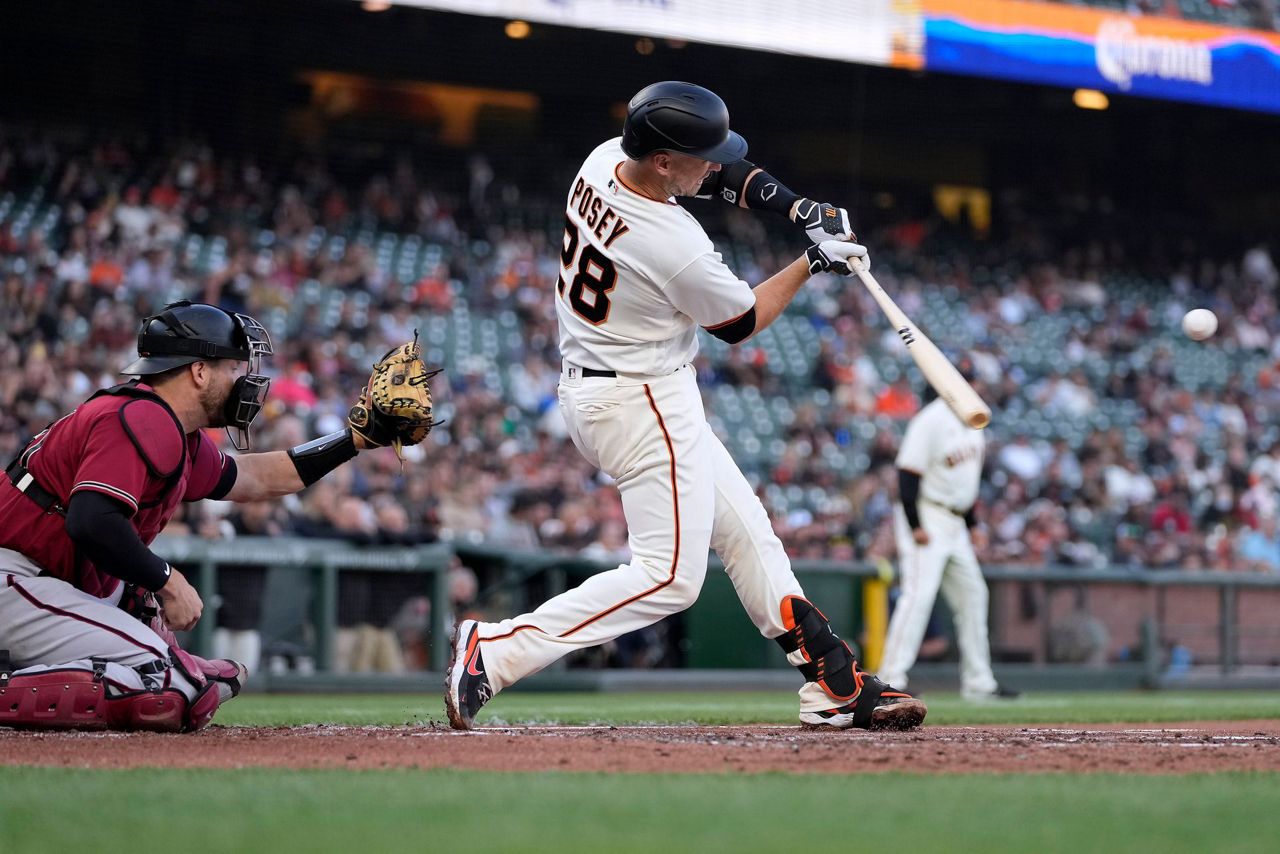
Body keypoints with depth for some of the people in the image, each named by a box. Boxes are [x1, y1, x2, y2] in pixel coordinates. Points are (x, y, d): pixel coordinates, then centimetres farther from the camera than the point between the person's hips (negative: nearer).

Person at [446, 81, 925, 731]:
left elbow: (721, 175, 11)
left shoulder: (601, 162, -4)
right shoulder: (677, 248, -28)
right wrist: (811, 263, 1)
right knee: (669, 577, -8)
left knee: (745, 532, 14)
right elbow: (739, 323, -8)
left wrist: (800, 208, 0)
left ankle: (835, 687, 19)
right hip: (645, 404, -10)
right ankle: (495, 651, -13)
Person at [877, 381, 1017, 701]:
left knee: (972, 595, 12)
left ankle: (978, 682, 19)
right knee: (919, 594, -17)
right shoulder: (930, 420, -16)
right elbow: (909, 472, -20)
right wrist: (915, 526, -24)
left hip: (956, 524, 9)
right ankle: (891, 678, -18)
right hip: (927, 518, -9)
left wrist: (971, 525, 18)